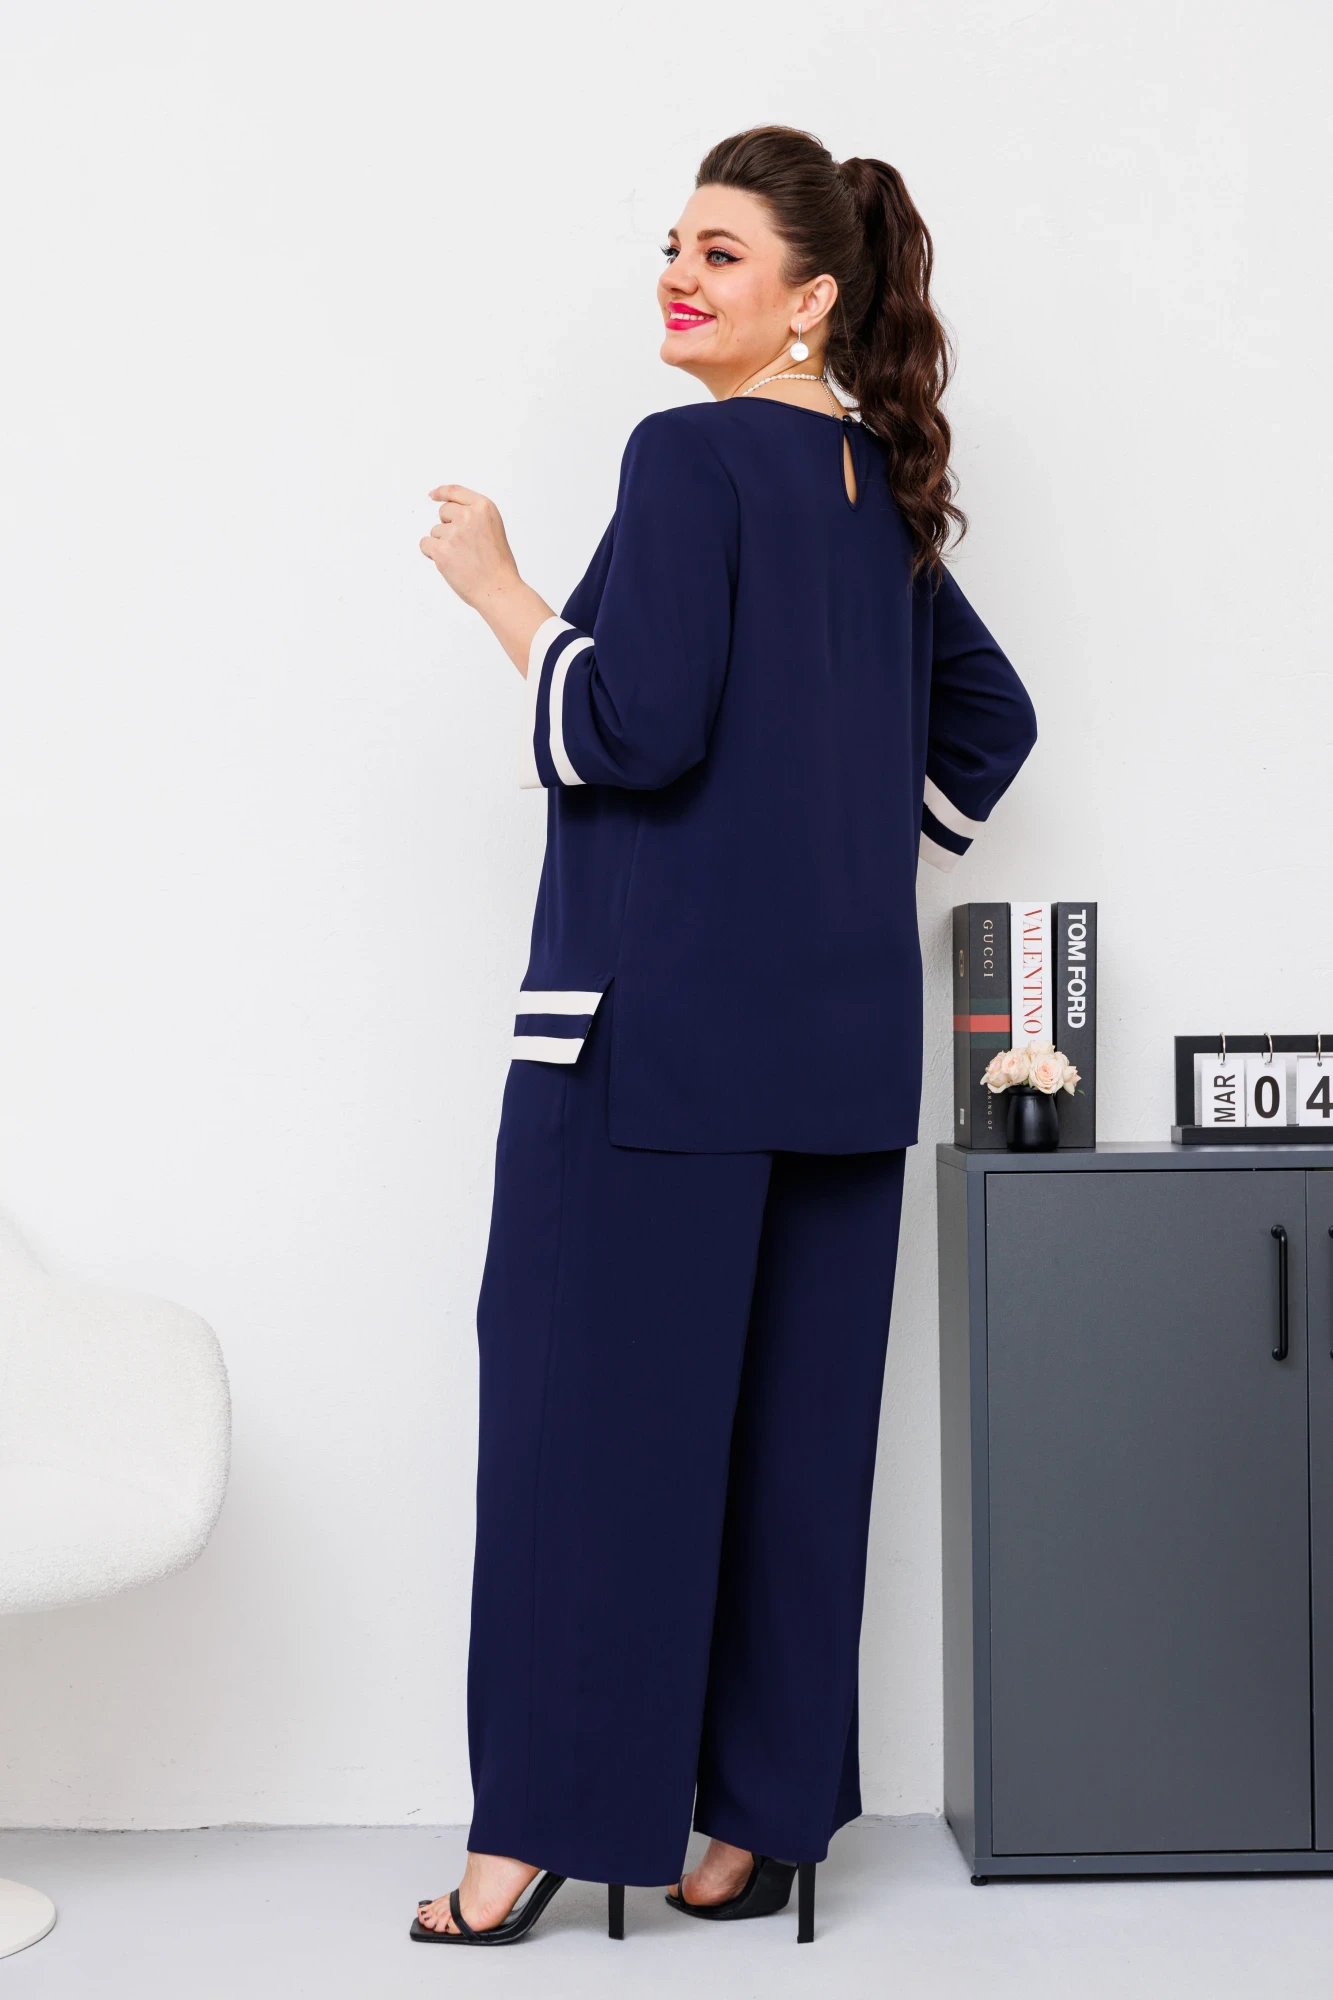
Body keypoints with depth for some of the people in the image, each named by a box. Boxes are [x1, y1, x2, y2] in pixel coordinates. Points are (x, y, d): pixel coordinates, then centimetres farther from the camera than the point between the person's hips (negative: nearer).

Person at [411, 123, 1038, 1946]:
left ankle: (551, 1822, 7)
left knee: (596, 1392, -1)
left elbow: (638, 726, -17)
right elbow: (991, 715, 23)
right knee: (795, 1408, 9)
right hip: (840, 1030, 8)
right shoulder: (882, 493, 15)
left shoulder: (691, 457, -9)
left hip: (662, 1018, -7)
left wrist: (498, 584, -5)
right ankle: (766, 1816, 17)